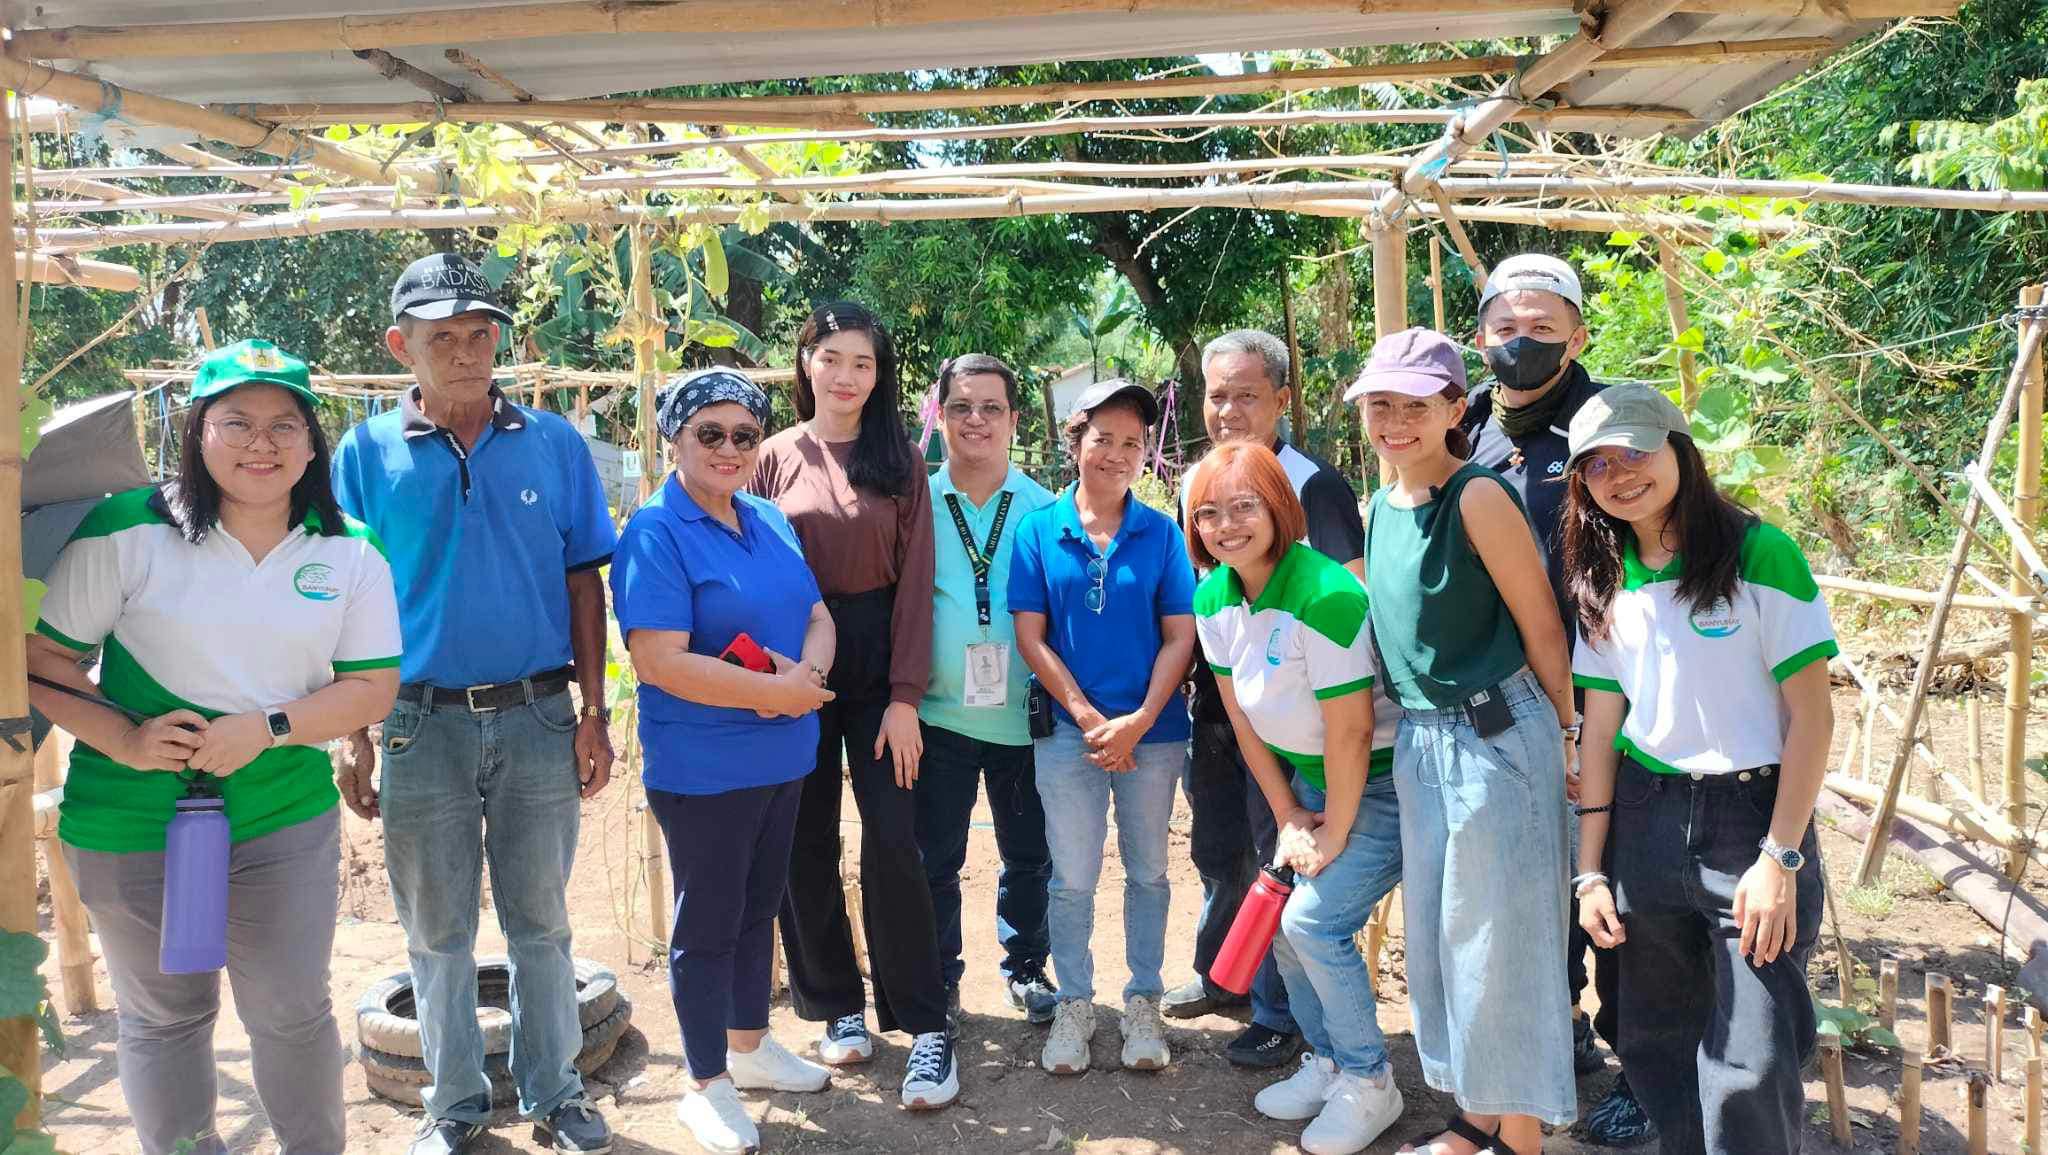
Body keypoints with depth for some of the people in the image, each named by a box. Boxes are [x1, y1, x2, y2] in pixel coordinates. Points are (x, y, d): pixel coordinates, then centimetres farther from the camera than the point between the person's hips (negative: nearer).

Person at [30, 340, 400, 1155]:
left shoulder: (351, 552, -1)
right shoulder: (125, 532, -9)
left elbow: (373, 685, -2)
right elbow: (40, 657, -5)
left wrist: (268, 726, -16)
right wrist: (124, 740, -18)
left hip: (285, 817, 1)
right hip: (133, 821, -1)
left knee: (293, 1012, 10)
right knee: (163, 1017, 15)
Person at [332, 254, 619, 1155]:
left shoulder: (553, 443, 1)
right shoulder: (366, 455, 0)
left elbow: (583, 582, 4)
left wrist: (593, 713, -1)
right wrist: (352, 738, -1)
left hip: (538, 716, 0)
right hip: (420, 723, 0)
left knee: (540, 921, 12)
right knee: (437, 930, 13)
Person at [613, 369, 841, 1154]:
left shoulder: (770, 522, 8)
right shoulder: (656, 533, -15)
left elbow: (819, 616, 7)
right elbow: (660, 661, -23)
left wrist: (809, 671, -16)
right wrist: (775, 692, -21)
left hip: (782, 758, 7)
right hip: (702, 768, -7)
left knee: (759, 907, 19)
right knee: (707, 921, 6)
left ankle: (750, 1047, 37)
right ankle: (707, 1085, 21)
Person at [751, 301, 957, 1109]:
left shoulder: (898, 459, 3)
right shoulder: (777, 458, 5)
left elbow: (915, 581, -1)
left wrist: (904, 697, -8)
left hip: (877, 661, -1)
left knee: (892, 843, -6)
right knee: (806, 846, 8)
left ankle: (925, 1026, 3)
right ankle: (836, 1007, 24)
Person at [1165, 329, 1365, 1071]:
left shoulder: (1312, 485, -14)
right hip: (1211, 702, 7)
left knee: (1281, 857, 3)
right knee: (1216, 850, 20)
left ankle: (1280, 1013, 16)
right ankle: (1221, 974, 38)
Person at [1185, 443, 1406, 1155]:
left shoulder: (1324, 594, -28)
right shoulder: (1213, 600, -4)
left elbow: (1351, 734, -24)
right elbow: (1243, 720, 4)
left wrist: (1335, 835, -14)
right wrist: (1289, 817, 4)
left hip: (1379, 782, -7)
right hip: (1311, 781, 7)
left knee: (1314, 920, -13)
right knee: (1286, 923, 6)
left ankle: (1369, 1084, 8)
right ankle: (1327, 1063, 29)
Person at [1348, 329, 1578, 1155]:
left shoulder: (1478, 498, -15)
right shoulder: (1379, 510, 7)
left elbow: (1541, 627, -11)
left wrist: (1569, 734, -5)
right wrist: (1412, 725, 14)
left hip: (1498, 735, -7)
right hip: (1418, 742, 8)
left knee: (1500, 938, 3)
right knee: (1436, 935, 15)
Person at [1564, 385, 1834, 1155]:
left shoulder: (1758, 554, -9)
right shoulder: (1605, 582, 7)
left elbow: (1811, 715, -10)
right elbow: (1600, 727, 8)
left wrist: (1780, 860, -14)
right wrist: (1591, 871, 5)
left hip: (1752, 811, -5)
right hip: (1643, 819, 5)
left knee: (1752, 1068, -5)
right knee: (1655, 1044, 12)